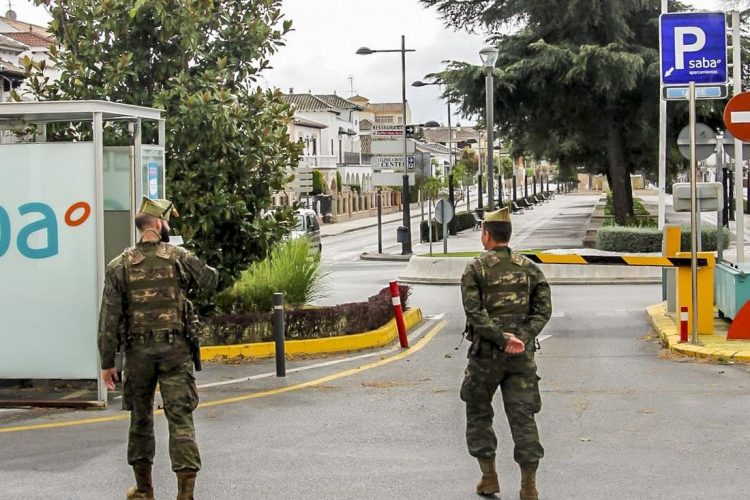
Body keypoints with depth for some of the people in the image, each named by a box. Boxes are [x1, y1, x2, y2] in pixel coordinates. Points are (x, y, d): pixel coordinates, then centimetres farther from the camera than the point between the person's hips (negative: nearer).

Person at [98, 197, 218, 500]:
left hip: (138, 351, 2)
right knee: (180, 418, -1)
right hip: (175, 349, -1)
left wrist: (107, 362, 2)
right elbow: (210, 280, 13)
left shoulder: (120, 266, -1)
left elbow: (109, 319, -2)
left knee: (141, 418, 15)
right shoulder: (179, 258, -4)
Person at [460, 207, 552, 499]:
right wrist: (522, 337, -9)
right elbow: (543, 308, -1)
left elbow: (474, 312, -14)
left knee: (479, 412, 15)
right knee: (522, 415, 3)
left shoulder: (475, 269, -3)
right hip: (522, 353, 3)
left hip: (486, 353, -2)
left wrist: (500, 337, -14)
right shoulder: (528, 268, 7)